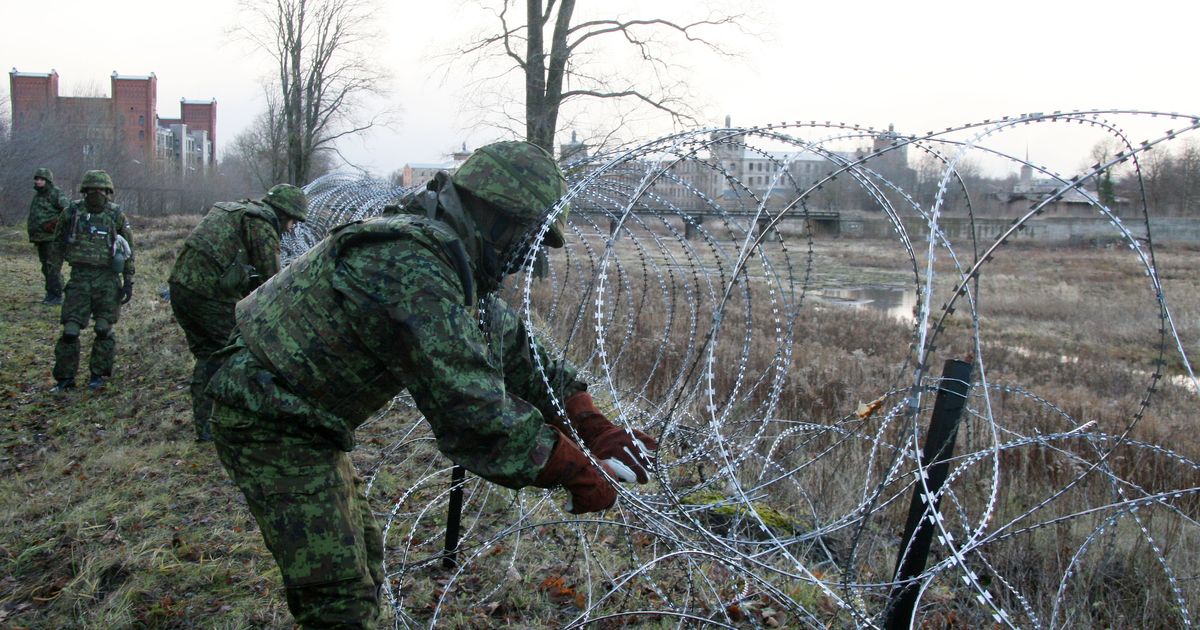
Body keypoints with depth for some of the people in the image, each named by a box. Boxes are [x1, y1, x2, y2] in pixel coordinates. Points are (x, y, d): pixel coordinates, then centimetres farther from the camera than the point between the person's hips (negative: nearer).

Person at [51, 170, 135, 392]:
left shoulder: (116, 215, 0)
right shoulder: (72, 212, 2)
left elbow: (129, 250, 4)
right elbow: (59, 238, 20)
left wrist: (129, 281, 1)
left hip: (107, 278, -1)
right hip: (79, 276, 1)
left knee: (104, 330, 3)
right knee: (70, 329, -2)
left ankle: (98, 374, 17)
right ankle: (65, 377, 9)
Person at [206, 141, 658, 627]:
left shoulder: (453, 267, 5)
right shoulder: (414, 268, -29)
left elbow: (515, 349, 9)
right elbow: (473, 409, -33)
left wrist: (595, 429, 1)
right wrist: (577, 473, -23)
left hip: (307, 419, 10)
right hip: (270, 423, -10)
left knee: (363, 566, 19)